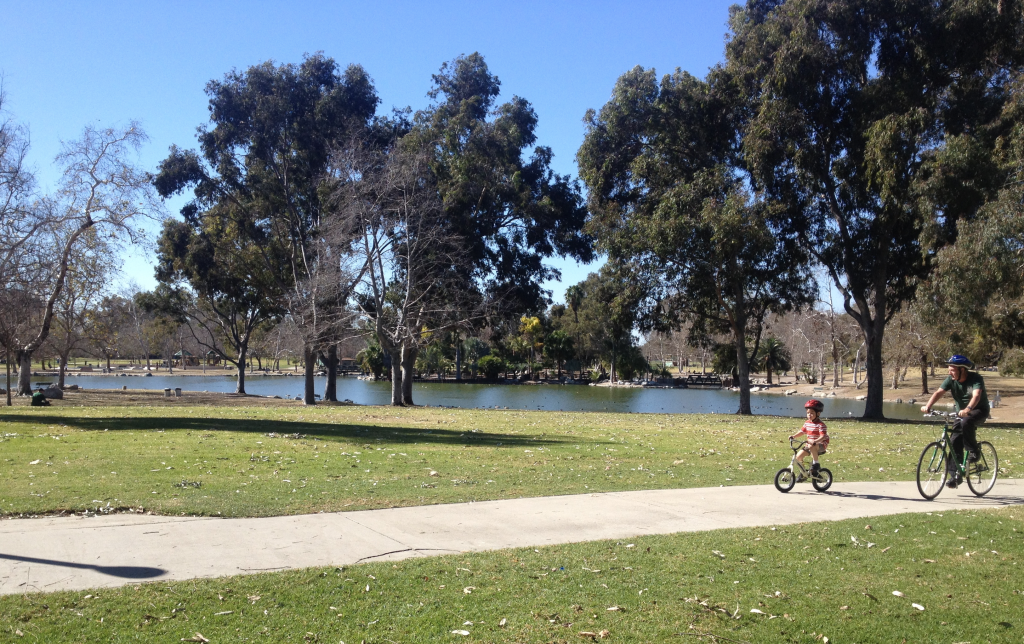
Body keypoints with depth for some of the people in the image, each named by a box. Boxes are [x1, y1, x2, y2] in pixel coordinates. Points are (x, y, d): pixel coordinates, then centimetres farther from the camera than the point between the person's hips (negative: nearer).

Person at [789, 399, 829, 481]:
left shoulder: (820, 425, -17)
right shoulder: (807, 423, 5)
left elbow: (823, 436, -27)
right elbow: (802, 431, 16)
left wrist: (815, 442, -43)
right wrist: (794, 436, 1)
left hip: (821, 445, -7)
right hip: (810, 444, 7)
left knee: (812, 447, -41)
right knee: (798, 456, -6)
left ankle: (816, 463, -18)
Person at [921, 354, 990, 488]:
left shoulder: (975, 379, -22)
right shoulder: (951, 380, -8)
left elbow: (976, 395, -38)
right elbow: (939, 392, -19)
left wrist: (968, 409, -57)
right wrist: (928, 406, -37)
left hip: (979, 410, -5)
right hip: (961, 413, 5)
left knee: (966, 422, -37)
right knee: (955, 443, -6)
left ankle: (974, 451, -16)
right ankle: (955, 475, 0)